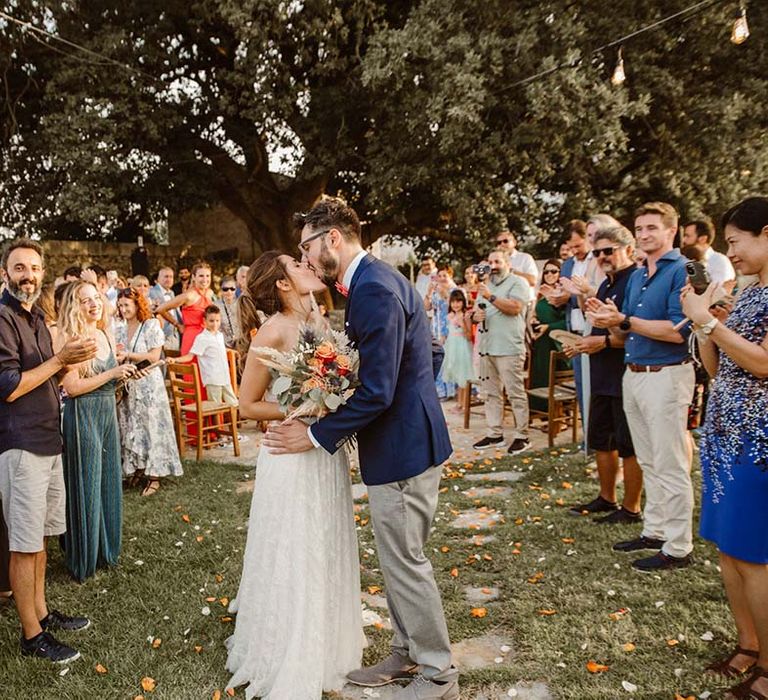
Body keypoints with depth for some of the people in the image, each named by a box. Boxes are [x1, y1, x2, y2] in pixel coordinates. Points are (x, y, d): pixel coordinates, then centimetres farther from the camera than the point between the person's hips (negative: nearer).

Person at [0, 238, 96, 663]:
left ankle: (41, 612, 30)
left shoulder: (35, 318, 15)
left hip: (47, 440, 9)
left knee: (39, 536, 17)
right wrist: (59, 360, -16)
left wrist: (69, 361, 3)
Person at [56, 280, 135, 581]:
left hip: (108, 413, 8)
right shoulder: (70, 339, -14)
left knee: (108, 481, 15)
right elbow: (72, 387, -20)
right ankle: (84, 558, 18)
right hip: (82, 417, -7)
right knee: (86, 486, 3)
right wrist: (112, 373, -19)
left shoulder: (105, 336, 9)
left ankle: (106, 548, 31)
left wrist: (127, 373, 2)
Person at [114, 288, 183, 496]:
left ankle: (154, 475, 4)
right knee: (130, 428, 7)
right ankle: (137, 468, 19)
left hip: (148, 383, -6)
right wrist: (115, 355, -2)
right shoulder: (120, 329, 12)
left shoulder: (151, 325, -5)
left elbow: (154, 356, -11)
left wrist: (127, 355, -14)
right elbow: (118, 356, 20)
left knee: (151, 427, -3)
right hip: (127, 385, 6)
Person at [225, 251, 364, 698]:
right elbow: (249, 404, -11)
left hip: (327, 455, 7)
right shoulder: (274, 331, -15)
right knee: (294, 563, 8)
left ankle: (325, 650, 40)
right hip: (293, 461, -7)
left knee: (326, 557, 19)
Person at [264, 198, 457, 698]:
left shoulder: (374, 290, -21)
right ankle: (408, 654, 38)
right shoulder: (373, 279, 11)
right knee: (399, 559, 20)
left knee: (406, 562, 5)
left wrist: (317, 435, -15)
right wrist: (335, 428, 9)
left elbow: (376, 392, -24)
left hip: (402, 447, -10)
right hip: (400, 441, 10)